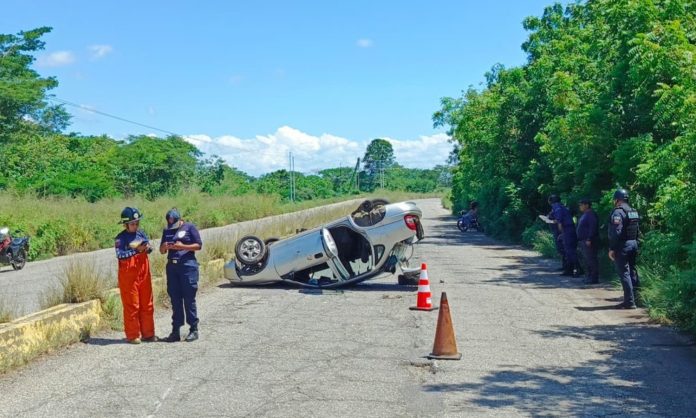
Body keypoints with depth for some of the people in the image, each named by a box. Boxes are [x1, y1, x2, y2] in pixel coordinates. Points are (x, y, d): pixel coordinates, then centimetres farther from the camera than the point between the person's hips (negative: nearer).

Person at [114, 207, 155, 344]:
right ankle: (133, 335, 11)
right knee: (131, 305, 1)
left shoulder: (141, 234, 8)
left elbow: (149, 248, 14)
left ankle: (148, 334, 20)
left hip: (143, 273, 6)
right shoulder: (121, 238, -8)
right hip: (128, 275, -5)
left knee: (147, 304, 10)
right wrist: (136, 250, -24)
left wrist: (148, 248, -9)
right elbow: (120, 254, -19)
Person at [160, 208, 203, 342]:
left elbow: (199, 245, -2)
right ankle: (175, 331, 11)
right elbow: (162, 251, 21)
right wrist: (165, 246, -2)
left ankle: (193, 330, 2)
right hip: (172, 267, 5)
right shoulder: (167, 231, 18)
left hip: (188, 266, -5)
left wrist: (182, 246, -14)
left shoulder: (189, 227, 2)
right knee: (175, 300, 6)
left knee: (189, 299, -5)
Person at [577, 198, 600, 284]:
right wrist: (580, 240, 22)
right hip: (583, 241, 11)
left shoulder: (591, 214, -14)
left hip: (589, 242, -11)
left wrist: (589, 239, -26)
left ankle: (594, 278, -5)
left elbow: (593, 228, -22)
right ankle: (589, 277, 20)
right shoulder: (585, 214, 18)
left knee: (591, 260, -8)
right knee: (587, 260, 14)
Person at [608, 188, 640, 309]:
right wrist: (636, 244, 19)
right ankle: (638, 298, 22)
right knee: (632, 272, 16)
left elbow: (616, 232, -21)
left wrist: (612, 249, -18)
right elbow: (637, 230, 15)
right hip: (633, 244, 9)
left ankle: (629, 302, -6)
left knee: (624, 273, -5)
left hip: (622, 245, -9)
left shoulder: (618, 212, -14)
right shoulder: (633, 211, 13)